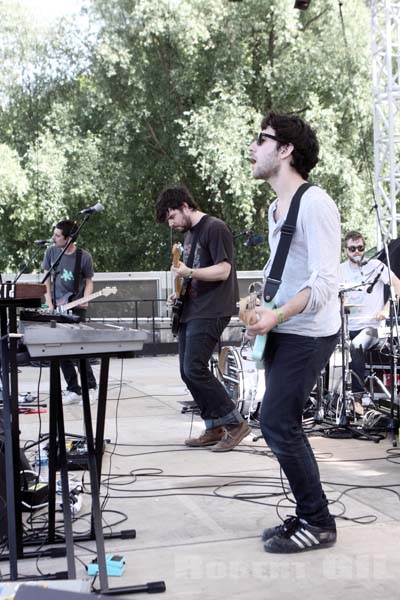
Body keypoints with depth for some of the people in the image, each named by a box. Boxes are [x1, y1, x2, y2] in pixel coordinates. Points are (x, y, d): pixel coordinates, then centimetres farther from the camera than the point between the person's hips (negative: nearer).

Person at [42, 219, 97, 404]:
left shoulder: (84, 257, -7)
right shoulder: (51, 252, 2)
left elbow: (89, 282, 4)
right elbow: (47, 279, 9)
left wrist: (85, 300, -13)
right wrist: (49, 303, 0)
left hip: (76, 308, -4)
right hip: (56, 308, 4)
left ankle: (90, 387, 6)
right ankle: (73, 390, 10)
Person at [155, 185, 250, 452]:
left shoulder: (215, 228, -10)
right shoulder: (189, 233, 19)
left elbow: (223, 270, -17)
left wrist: (188, 273, -26)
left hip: (211, 312, -10)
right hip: (190, 311, 10)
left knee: (194, 369, -16)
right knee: (187, 372, 6)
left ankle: (235, 423, -5)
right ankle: (214, 429, 14)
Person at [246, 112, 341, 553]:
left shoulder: (314, 204, -16)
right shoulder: (276, 207, 14)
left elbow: (323, 282, -23)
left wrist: (277, 315, -32)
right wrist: (260, 309, 14)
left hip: (307, 334, -10)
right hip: (282, 332, 10)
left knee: (277, 424, -9)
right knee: (281, 426, 12)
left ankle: (317, 523, 5)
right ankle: (308, 516, 24)